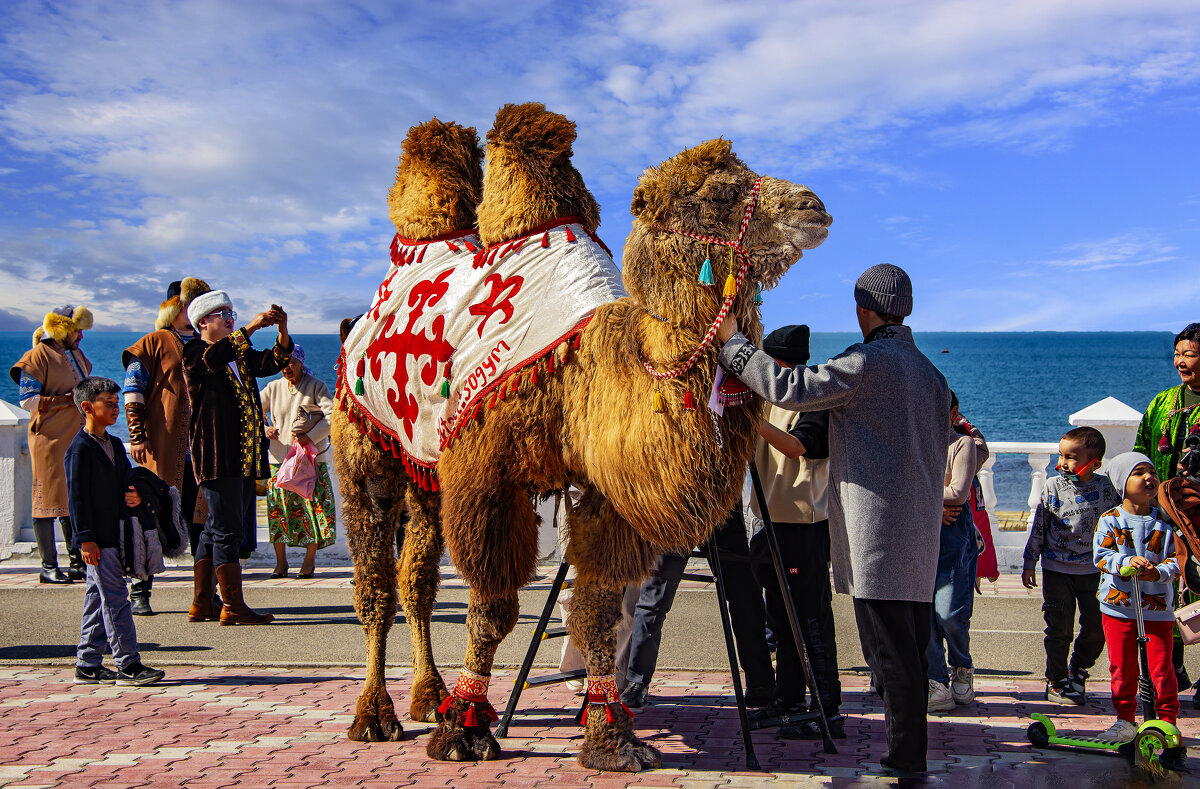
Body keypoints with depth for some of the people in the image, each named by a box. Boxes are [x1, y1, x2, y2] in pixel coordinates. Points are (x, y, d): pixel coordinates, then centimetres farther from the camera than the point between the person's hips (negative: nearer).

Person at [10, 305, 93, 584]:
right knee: (48, 501, -3)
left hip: (77, 439, 8)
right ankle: (48, 567, 1)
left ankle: (77, 563, 14)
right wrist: (67, 400, -17)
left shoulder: (76, 355, 19)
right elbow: (27, 400, -15)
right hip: (49, 439, -8)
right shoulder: (38, 356, -6)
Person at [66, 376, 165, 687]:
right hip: (97, 539, -9)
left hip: (116, 533, 9)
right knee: (115, 599, -8)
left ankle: (88, 664, 20)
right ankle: (127, 664, -5)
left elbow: (125, 483, 23)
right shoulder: (80, 449, -11)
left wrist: (135, 496, -1)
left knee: (97, 598, 13)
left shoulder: (115, 445, 15)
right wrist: (85, 539, -17)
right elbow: (77, 497, -14)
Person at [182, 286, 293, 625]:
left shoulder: (240, 354, 21)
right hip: (216, 456, -8)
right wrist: (251, 327, -24)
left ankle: (201, 602, 18)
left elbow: (273, 362, 16)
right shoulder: (194, 354, -2)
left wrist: (282, 330, -1)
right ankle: (233, 606, -6)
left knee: (216, 529, 11)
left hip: (244, 457, 8)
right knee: (226, 530, -8)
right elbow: (213, 358, -23)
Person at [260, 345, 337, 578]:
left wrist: (310, 437, -17)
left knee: (313, 507, -4)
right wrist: (264, 429, -3)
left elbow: (332, 415, -11)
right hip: (279, 457, 3)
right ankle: (280, 562, 12)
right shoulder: (274, 388, 9)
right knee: (278, 508, 0)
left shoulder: (316, 386, -2)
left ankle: (309, 561, 9)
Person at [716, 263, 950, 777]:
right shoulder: (931, 373, 17)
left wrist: (733, 341, -6)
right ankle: (913, 755, 19)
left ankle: (904, 762, -1)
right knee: (911, 653, 12)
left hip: (878, 534, -9)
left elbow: (790, 388, -16)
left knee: (891, 655, -5)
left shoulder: (868, 361, -11)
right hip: (921, 535, 9)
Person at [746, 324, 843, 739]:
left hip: (805, 523, -9)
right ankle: (788, 700, 24)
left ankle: (828, 713, -4)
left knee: (811, 618, -8)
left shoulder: (817, 400, -9)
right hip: (774, 520, 9)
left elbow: (798, 445, -25)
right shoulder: (770, 400, 16)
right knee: (780, 616, 14)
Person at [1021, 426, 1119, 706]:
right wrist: (1030, 563, 3)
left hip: (1094, 570, 1)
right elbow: (1038, 526, 2)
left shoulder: (1106, 488, -4)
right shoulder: (1053, 487, -5)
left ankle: (1077, 672, 29)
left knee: (1097, 629, 5)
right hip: (1056, 569, -1)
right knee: (1059, 629, 3)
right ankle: (1056, 681, 17)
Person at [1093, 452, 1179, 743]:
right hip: (1118, 605, 0)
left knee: (1161, 666, 0)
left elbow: (1176, 559, -1)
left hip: (1157, 607, 0)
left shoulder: (1166, 521, 2)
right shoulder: (1110, 520, -2)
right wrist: (1127, 562, -27)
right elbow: (1101, 555, -9)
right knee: (1122, 666, 7)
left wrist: (1159, 572, -21)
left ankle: (1167, 719, 17)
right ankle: (1125, 719, 21)